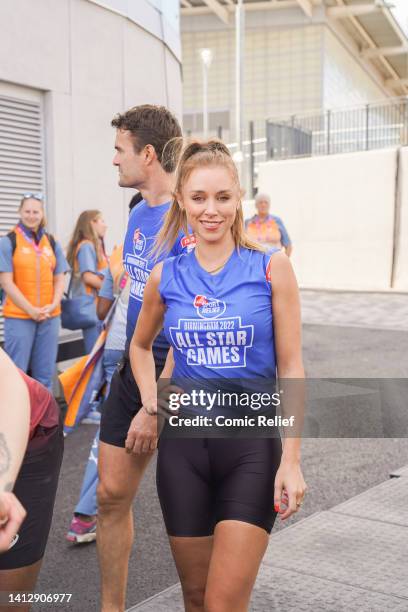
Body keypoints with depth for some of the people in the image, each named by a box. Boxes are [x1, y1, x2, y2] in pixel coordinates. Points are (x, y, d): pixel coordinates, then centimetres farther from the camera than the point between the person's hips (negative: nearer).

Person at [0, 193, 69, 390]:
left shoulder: (52, 243, 12)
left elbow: (59, 279, 11)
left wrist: (53, 305, -7)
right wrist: (30, 309, -13)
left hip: (50, 317, 4)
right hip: (19, 317, -4)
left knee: (45, 374, 10)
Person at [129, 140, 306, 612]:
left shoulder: (271, 268, -7)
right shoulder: (166, 276, 1)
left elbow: (291, 368, -6)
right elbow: (140, 346, 19)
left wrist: (291, 460, -10)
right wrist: (151, 406, 6)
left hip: (251, 446, -3)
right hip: (183, 446, 3)